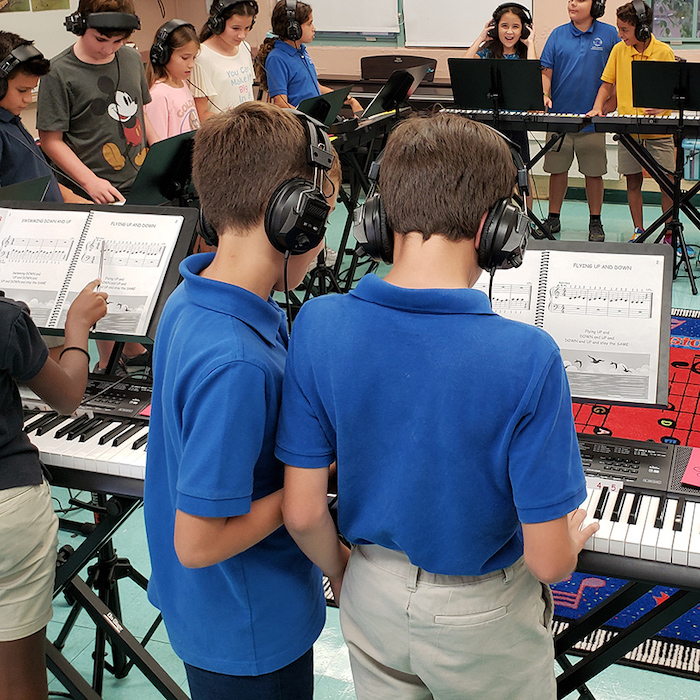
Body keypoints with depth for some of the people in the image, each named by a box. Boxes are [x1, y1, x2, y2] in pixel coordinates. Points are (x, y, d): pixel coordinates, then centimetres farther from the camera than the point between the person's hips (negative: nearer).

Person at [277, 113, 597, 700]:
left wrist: (342, 574, 8)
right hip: (481, 618, -2)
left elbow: (303, 513, -13)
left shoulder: (319, 327, -21)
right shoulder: (528, 360, -30)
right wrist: (572, 538, 2)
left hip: (372, 597, 3)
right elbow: (548, 560, -22)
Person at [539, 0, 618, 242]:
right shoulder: (558, 35, 5)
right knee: (557, 169, 8)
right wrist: (544, 95, -14)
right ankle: (553, 219, 21)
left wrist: (609, 103, -4)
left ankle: (595, 222, 17)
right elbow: (546, 71, 4)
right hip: (559, 115, 2)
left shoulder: (609, 34, 2)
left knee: (594, 172, 4)